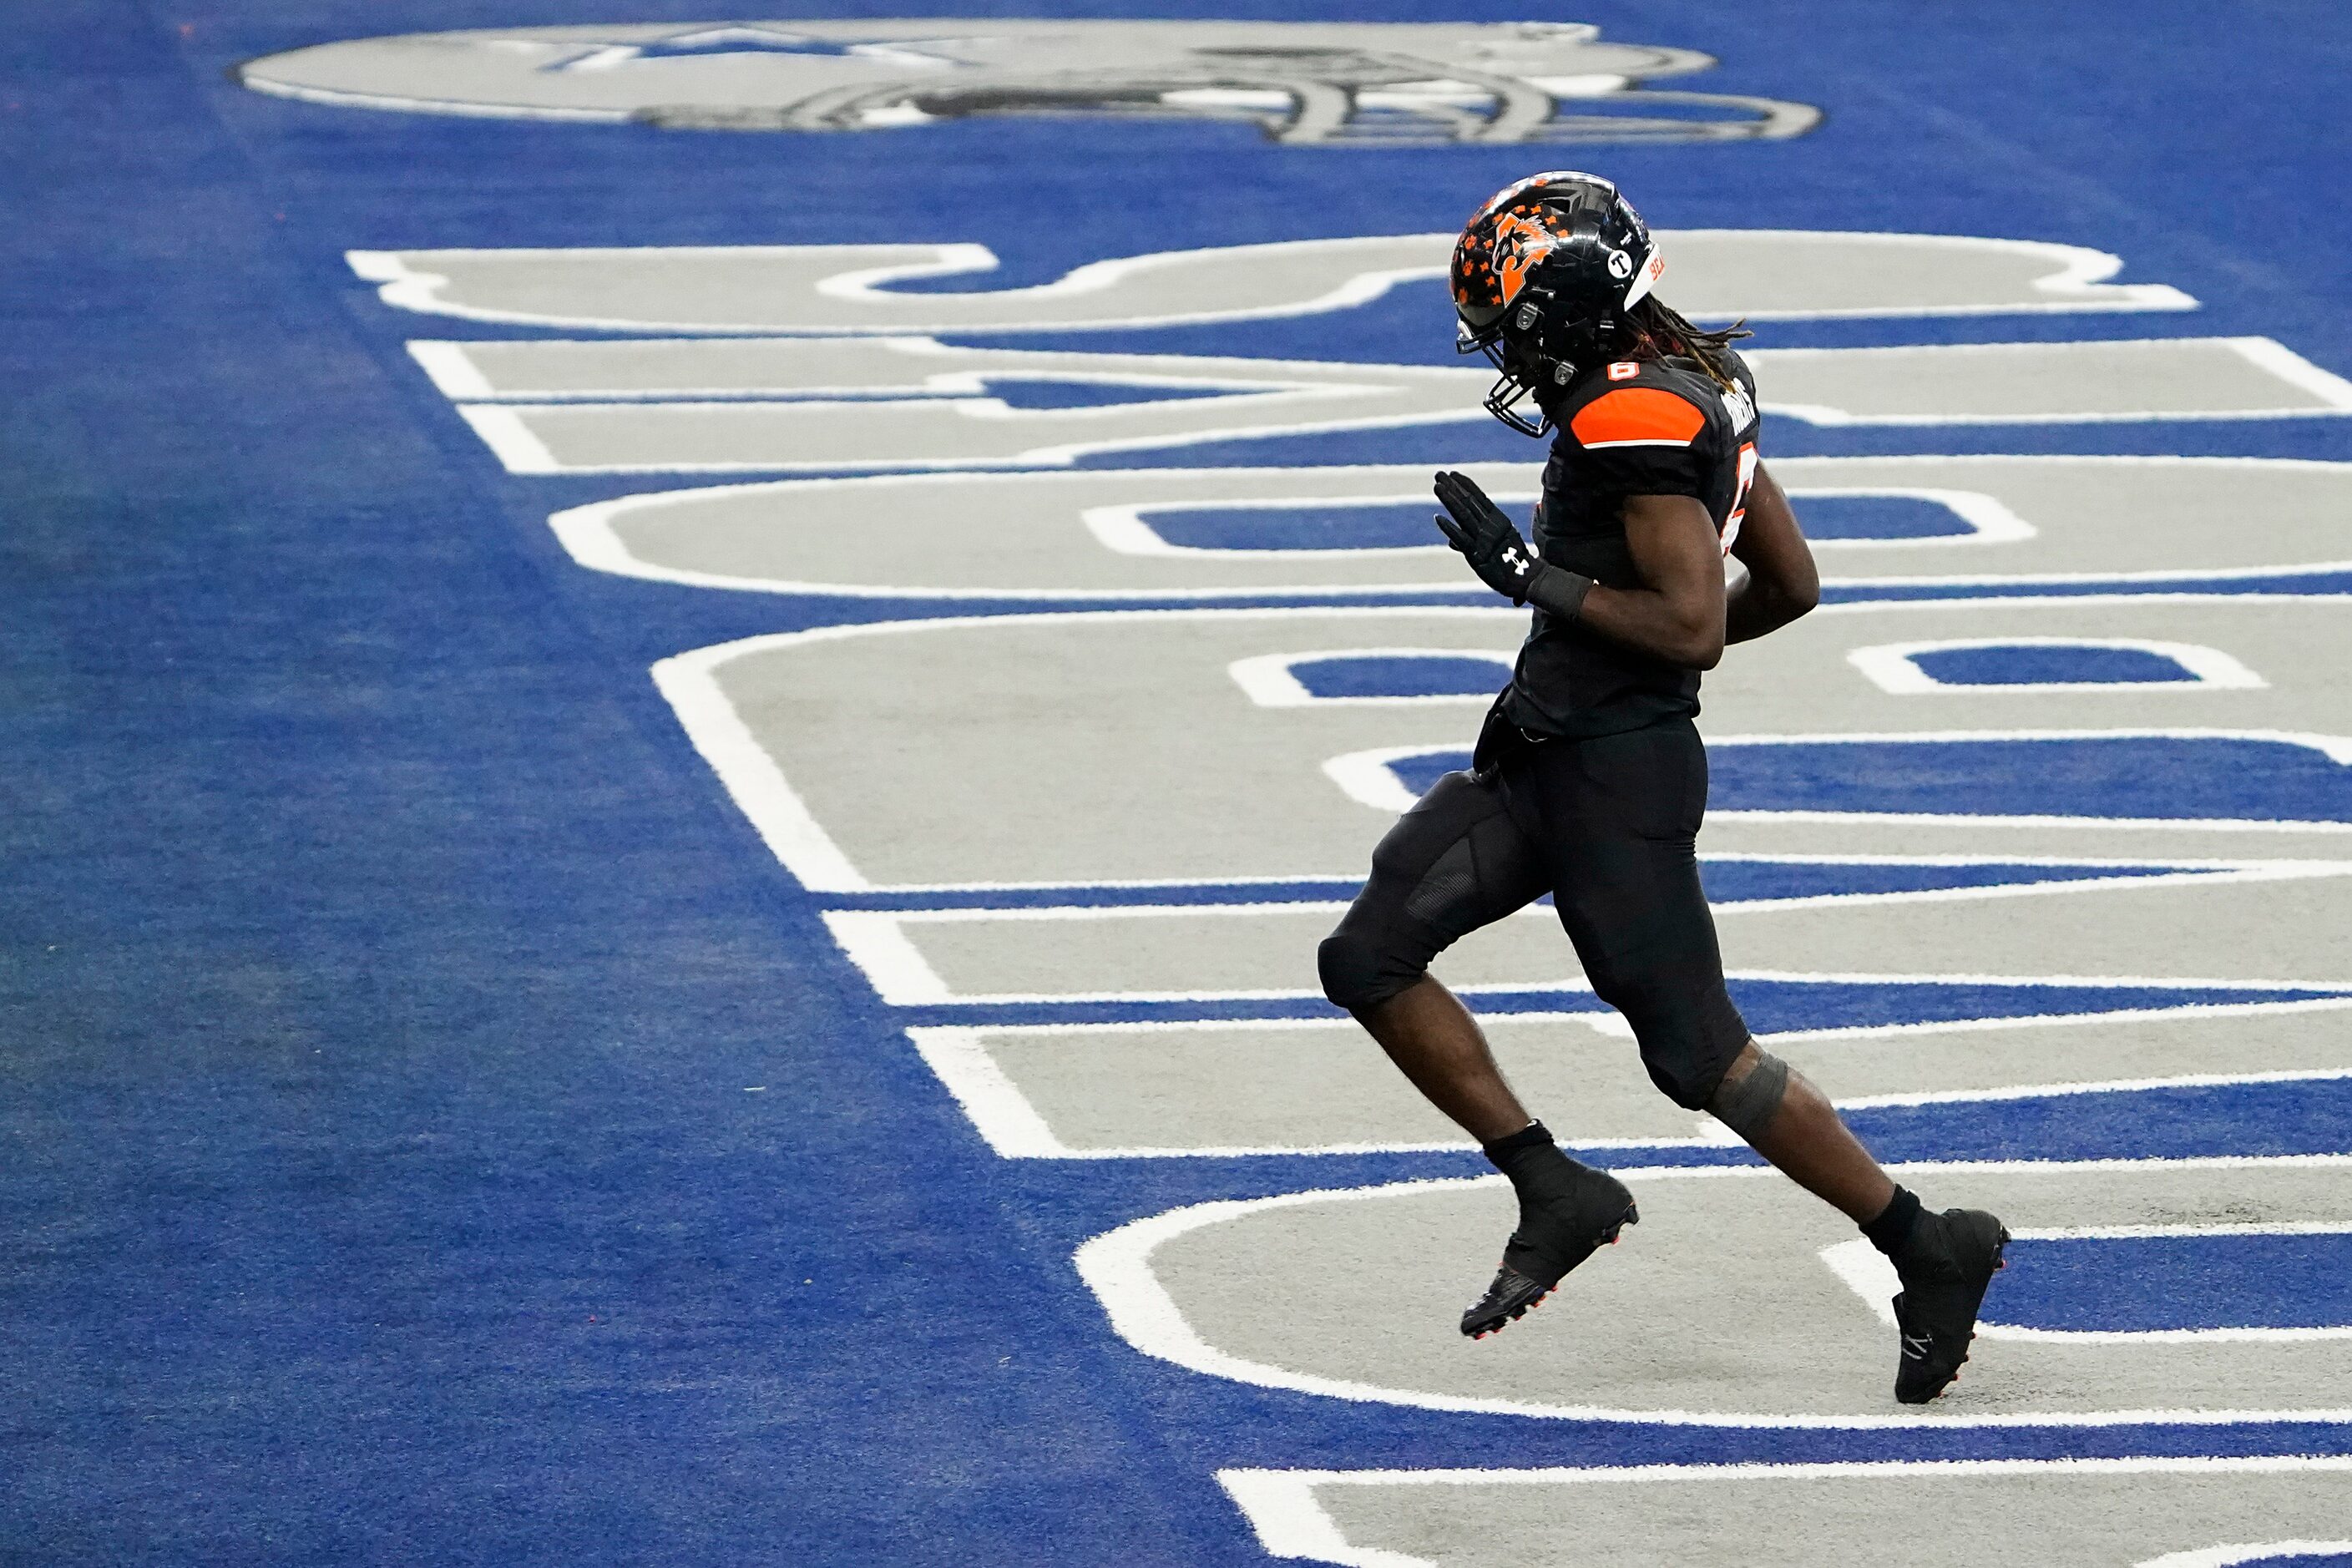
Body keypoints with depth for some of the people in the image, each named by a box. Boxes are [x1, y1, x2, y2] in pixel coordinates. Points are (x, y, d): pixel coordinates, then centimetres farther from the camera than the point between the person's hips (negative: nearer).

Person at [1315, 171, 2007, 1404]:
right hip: (1547, 759, 10)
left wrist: (1536, 576, -19)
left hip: (1615, 778, -10)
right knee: (1369, 960, 5)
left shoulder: (1637, 422, -21)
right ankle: (1554, 1196, 10)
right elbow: (1790, 588, 15)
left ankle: (1928, 1252, 9)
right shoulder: (1700, 385, 10)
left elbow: (1692, 625, -26)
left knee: (1700, 1054, -2)